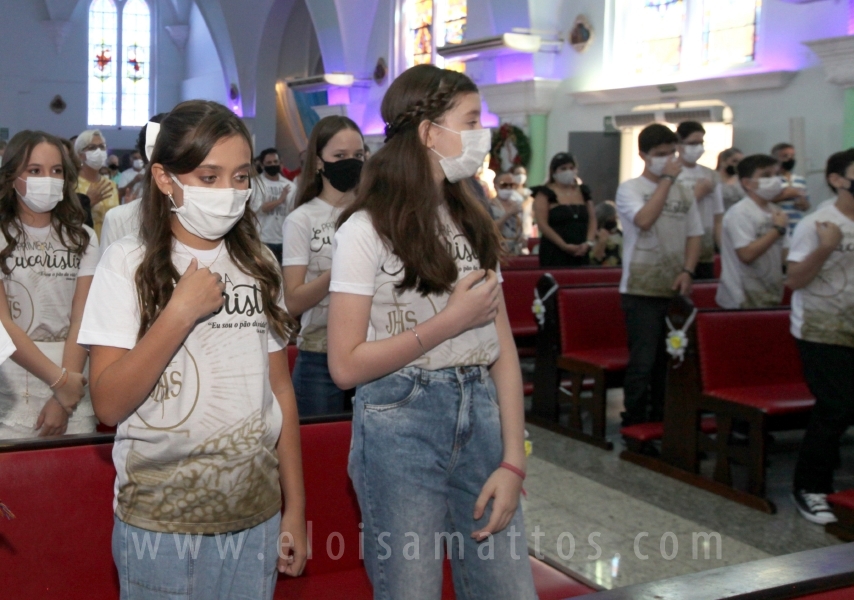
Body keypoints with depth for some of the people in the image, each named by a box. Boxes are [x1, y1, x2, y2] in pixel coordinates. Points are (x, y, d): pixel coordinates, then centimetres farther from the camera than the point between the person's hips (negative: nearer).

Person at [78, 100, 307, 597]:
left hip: (256, 515, 3)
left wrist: (295, 509, 7)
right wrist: (180, 312, -20)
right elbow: (108, 404, -14)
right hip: (158, 522, -3)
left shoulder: (259, 265, 5)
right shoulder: (128, 263, -7)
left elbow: (280, 387, 7)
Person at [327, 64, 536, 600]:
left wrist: (513, 461, -3)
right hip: (400, 424, -5)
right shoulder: (368, 230, -7)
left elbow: (502, 349, 5)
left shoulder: (472, 223, 10)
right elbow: (346, 365, -12)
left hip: (480, 417, 5)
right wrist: (452, 320, -14)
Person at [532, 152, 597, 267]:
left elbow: (592, 220, 14)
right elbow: (542, 225, -9)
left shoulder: (583, 192, 16)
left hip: (580, 254, 5)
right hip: (555, 253, -5)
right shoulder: (545, 194, 0)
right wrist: (564, 246, -15)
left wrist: (588, 242, -4)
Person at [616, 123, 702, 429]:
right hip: (642, 289, -5)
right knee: (642, 361, -6)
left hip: (676, 289, 5)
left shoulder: (684, 192, 12)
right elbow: (644, 220, -21)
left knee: (670, 360, 11)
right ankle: (635, 423, 5)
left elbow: (694, 235, 13)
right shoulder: (630, 189, -2)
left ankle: (661, 419, 24)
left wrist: (687, 271, -2)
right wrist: (666, 179, -13)